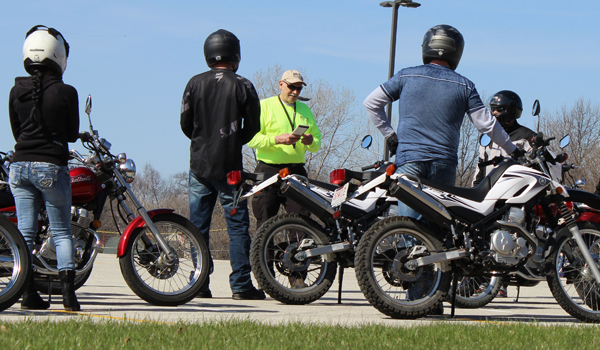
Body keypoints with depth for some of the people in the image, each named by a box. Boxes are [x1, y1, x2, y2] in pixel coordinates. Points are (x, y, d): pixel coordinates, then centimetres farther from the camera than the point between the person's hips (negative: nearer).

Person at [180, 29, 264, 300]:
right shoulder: (242, 85, -4)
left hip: (199, 163, 3)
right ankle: (241, 284, -3)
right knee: (237, 224, 1)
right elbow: (253, 127, 1)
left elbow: (185, 124, 5)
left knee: (198, 225, 6)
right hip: (229, 166, -2)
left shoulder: (195, 83, 2)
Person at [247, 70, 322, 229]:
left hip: (297, 172, 4)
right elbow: (252, 139, -5)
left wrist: (311, 142, -2)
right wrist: (277, 139, -19)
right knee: (265, 223, -8)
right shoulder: (264, 106, 6)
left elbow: (317, 143, 22)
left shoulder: (304, 109, 22)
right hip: (269, 171, -4)